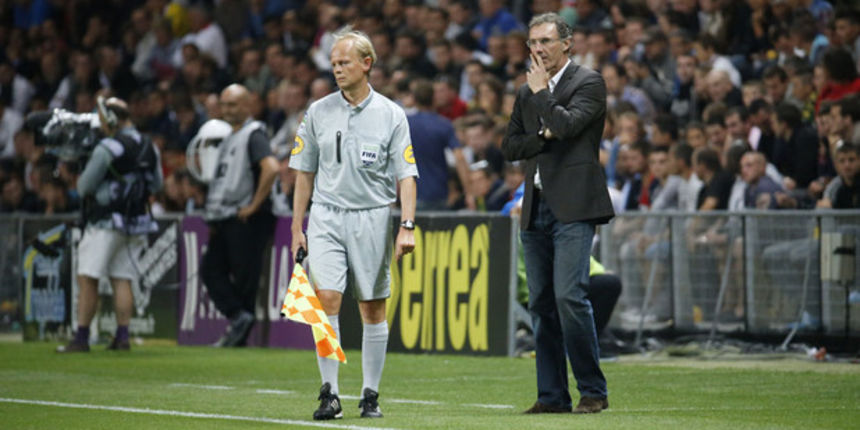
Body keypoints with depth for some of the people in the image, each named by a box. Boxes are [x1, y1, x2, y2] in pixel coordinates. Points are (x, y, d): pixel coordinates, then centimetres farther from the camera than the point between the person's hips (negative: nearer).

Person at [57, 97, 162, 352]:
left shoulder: (108, 148, -14)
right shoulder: (149, 147, 9)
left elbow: (85, 187, -9)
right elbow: (156, 185, 20)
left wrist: (82, 181, 12)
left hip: (107, 223, -7)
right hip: (136, 223, 7)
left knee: (87, 280, -4)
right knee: (122, 281, 10)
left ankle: (81, 338, -6)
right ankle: (122, 336, 5)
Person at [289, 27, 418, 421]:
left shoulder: (391, 115, 1)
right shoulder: (318, 112, 6)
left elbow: (406, 174, 0)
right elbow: (304, 172, 11)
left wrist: (407, 226, -11)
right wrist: (296, 228, 7)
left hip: (372, 218, -1)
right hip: (326, 216, 1)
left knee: (373, 310, 4)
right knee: (325, 299, -13)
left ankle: (371, 395, 14)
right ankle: (329, 394, -10)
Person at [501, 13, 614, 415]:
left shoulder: (588, 82, -2)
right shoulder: (526, 92, 18)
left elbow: (566, 125, -17)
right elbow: (510, 146, 15)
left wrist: (541, 92, -6)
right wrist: (543, 137, -2)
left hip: (573, 206, -7)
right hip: (536, 208, 7)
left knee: (569, 296, -16)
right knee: (541, 304, 5)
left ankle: (593, 391, -7)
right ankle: (552, 395, 9)